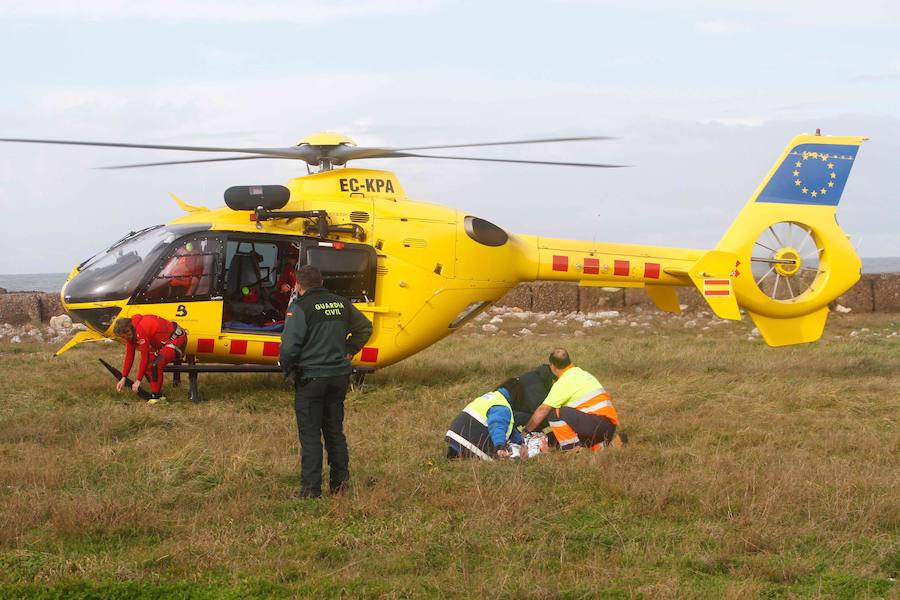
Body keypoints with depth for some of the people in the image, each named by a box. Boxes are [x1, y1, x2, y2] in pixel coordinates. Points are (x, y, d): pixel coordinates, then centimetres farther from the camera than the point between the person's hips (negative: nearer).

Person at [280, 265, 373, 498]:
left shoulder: (299, 308, -12)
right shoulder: (341, 304, 8)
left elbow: (289, 346, -18)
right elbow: (364, 327, 22)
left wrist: (287, 370, -1)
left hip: (310, 377, -6)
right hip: (339, 375, 6)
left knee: (310, 435, -1)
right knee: (335, 431, 16)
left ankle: (311, 488, -1)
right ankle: (340, 481, 18)